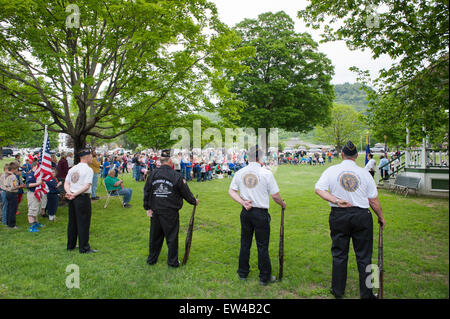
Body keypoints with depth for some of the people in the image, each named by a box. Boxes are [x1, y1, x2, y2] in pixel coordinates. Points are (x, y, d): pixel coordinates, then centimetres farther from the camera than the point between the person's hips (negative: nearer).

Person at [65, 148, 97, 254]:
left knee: (72, 222, 17)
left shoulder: (72, 169, 12)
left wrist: (69, 193, -8)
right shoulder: (88, 169, -9)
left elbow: (66, 183, 7)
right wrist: (74, 194, -16)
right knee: (83, 223, -1)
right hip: (83, 198, -7)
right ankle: (84, 248, 5)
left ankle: (70, 245, 29)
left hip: (72, 199, 7)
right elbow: (87, 186, -18)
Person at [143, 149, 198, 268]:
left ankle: (151, 259, 32)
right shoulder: (176, 176, -11)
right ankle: (172, 261, 19)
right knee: (172, 236, 9)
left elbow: (146, 191, 3)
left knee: (155, 235, 17)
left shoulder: (152, 174, -1)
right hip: (170, 212, -4)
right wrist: (194, 201, 15)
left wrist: (148, 208, 10)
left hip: (155, 211, 4)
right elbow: (185, 192, -2)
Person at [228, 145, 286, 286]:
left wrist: (243, 202, -5)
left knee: (245, 243, 17)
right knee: (262, 246, 7)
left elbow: (231, 191, 2)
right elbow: (275, 196, -7)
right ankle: (265, 277, 19)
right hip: (261, 213, -4)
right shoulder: (266, 173, -12)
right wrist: (283, 204, 11)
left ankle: (243, 273, 31)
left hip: (246, 211, 4)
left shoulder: (239, 173, 1)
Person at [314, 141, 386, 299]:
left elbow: (318, 189, -11)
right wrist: (381, 216, 15)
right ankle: (366, 293, 22)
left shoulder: (331, 170, -3)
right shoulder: (364, 173, -3)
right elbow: (373, 200, 1)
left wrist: (336, 200, -14)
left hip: (338, 216, 1)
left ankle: (338, 291, 26)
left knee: (339, 254, 13)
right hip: (362, 216, 0)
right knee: (364, 256, 11)